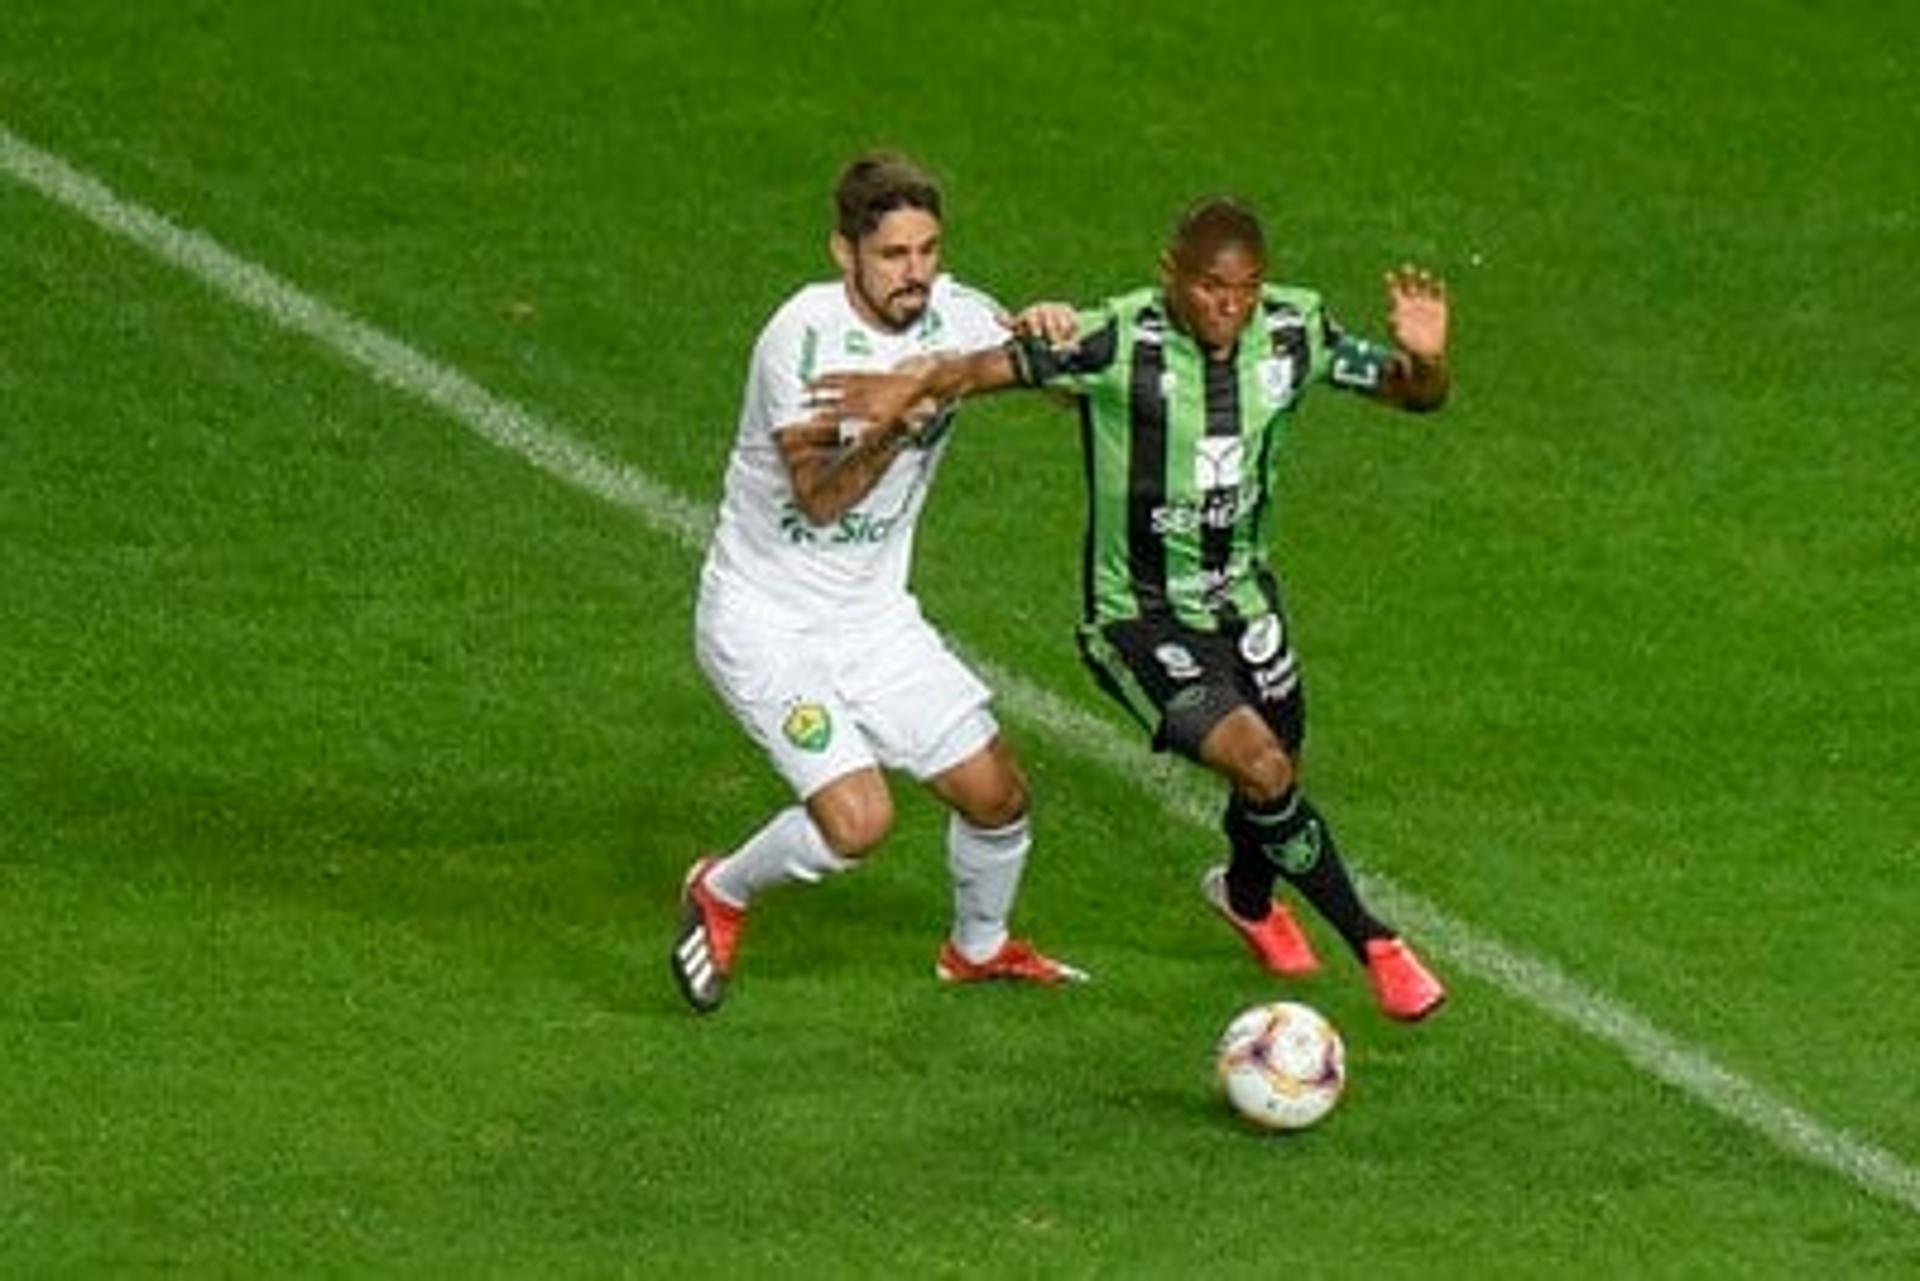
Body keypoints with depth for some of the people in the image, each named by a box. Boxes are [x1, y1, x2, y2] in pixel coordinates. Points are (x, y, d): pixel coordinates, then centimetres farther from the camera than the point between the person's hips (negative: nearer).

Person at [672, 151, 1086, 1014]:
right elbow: (818, 496, -29)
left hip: (874, 616, 6)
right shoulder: (806, 336, -23)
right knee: (858, 820, -20)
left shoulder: (949, 314, -5)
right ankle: (719, 896, 9)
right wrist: (891, 431, -46)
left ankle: (979, 949, 35)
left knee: (997, 795, 5)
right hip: (764, 621, -6)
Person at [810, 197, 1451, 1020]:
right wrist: (916, 384, -50)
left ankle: (1247, 896, 56)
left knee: (1275, 772, 19)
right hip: (1138, 619, -6)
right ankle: (1374, 950, -4)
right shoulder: (1120, 342, -26)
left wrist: (1423, 359, -27)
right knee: (1259, 767, -21)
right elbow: (1000, 363, -31)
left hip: (1243, 599, 6)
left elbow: (1414, 395, -5)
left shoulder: (1291, 330, -11)